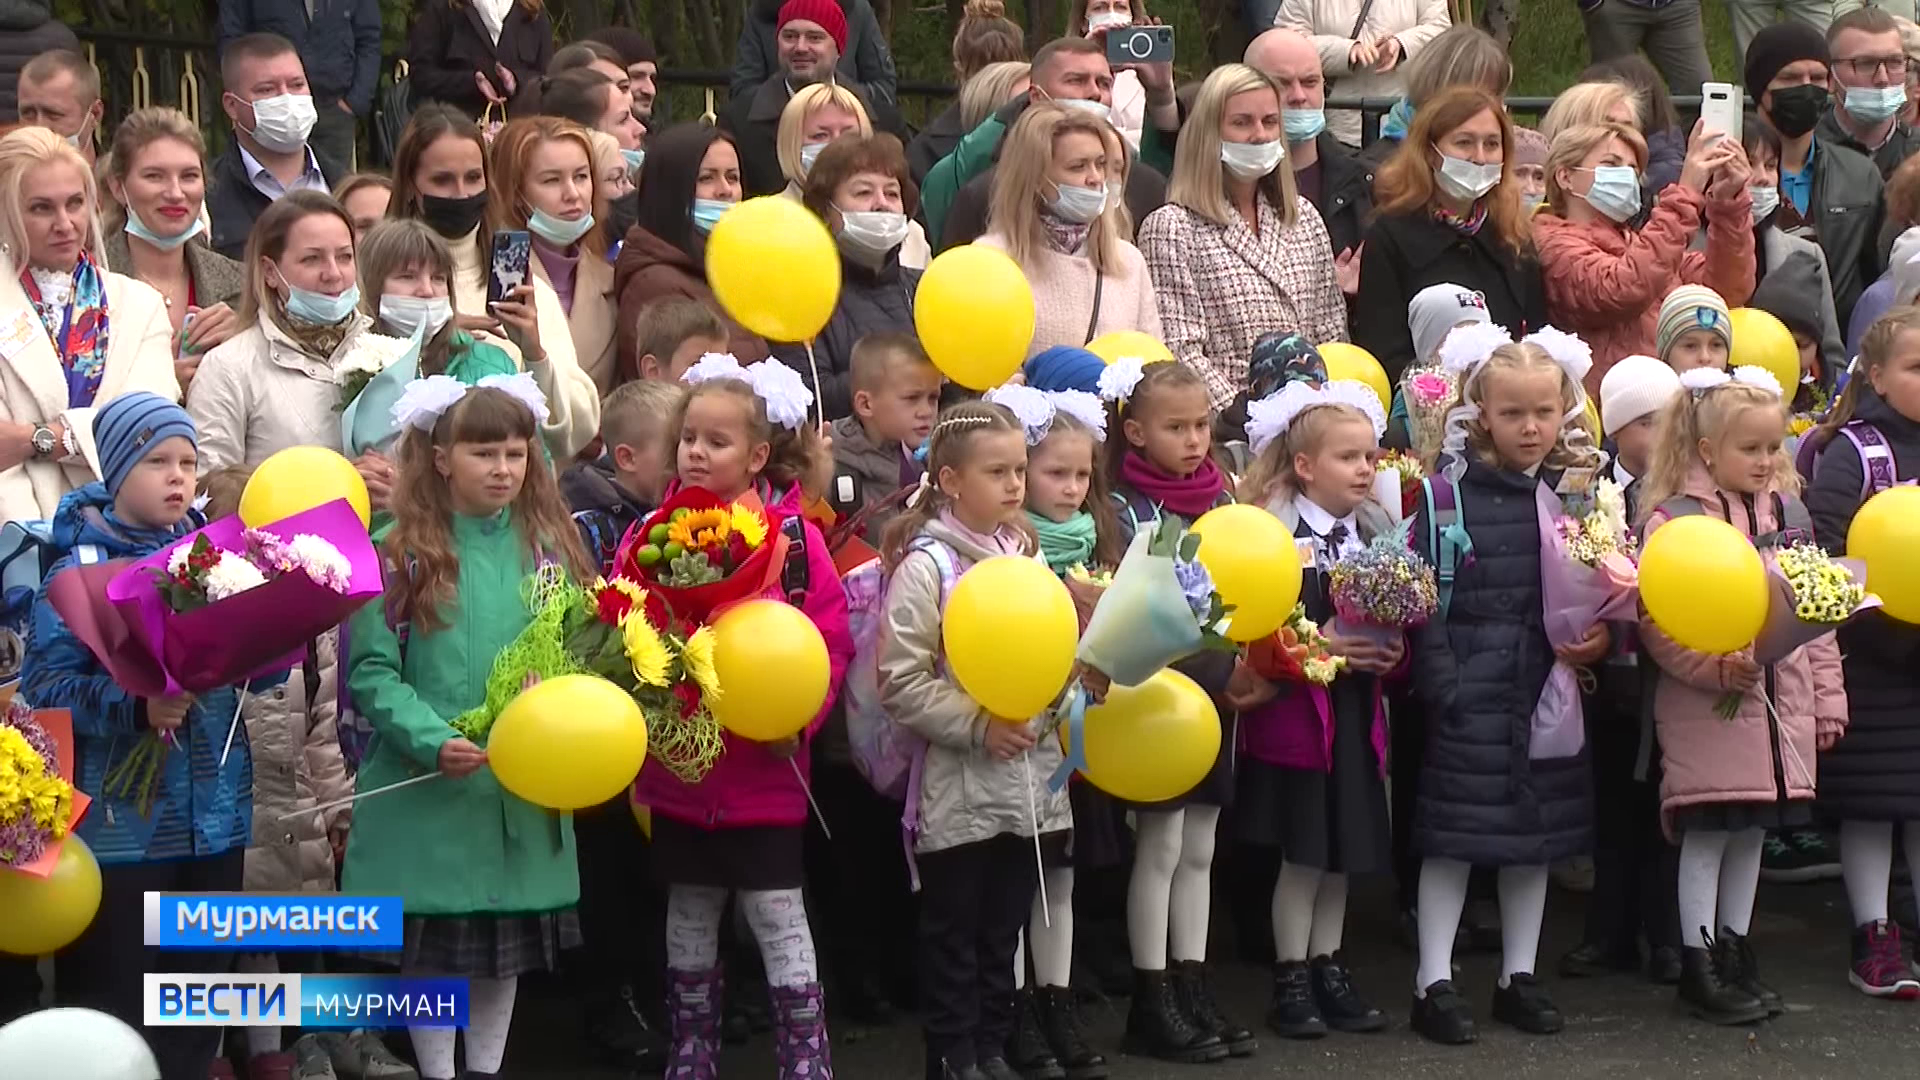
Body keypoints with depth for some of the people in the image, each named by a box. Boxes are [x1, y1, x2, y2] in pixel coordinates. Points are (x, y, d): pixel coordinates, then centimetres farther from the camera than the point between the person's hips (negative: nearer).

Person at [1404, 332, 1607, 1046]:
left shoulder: (1580, 491, 6)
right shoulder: (1449, 492, -7)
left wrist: (1600, 638, -8)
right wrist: (1440, 684, -15)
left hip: (1550, 683, 4)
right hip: (1471, 685, -4)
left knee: (1537, 829, 11)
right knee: (1454, 831, -2)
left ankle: (1518, 977, 23)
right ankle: (1433, 982, 6)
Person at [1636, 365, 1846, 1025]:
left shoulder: (1787, 512, 10)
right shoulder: (1673, 519, -10)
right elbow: (1656, 624, -14)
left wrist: (1827, 697, 13)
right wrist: (1718, 667, -23)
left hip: (1781, 702, 6)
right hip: (1706, 707, -6)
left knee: (1752, 832, 13)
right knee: (1706, 835, -1)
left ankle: (1737, 953, 24)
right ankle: (1699, 966, 8)